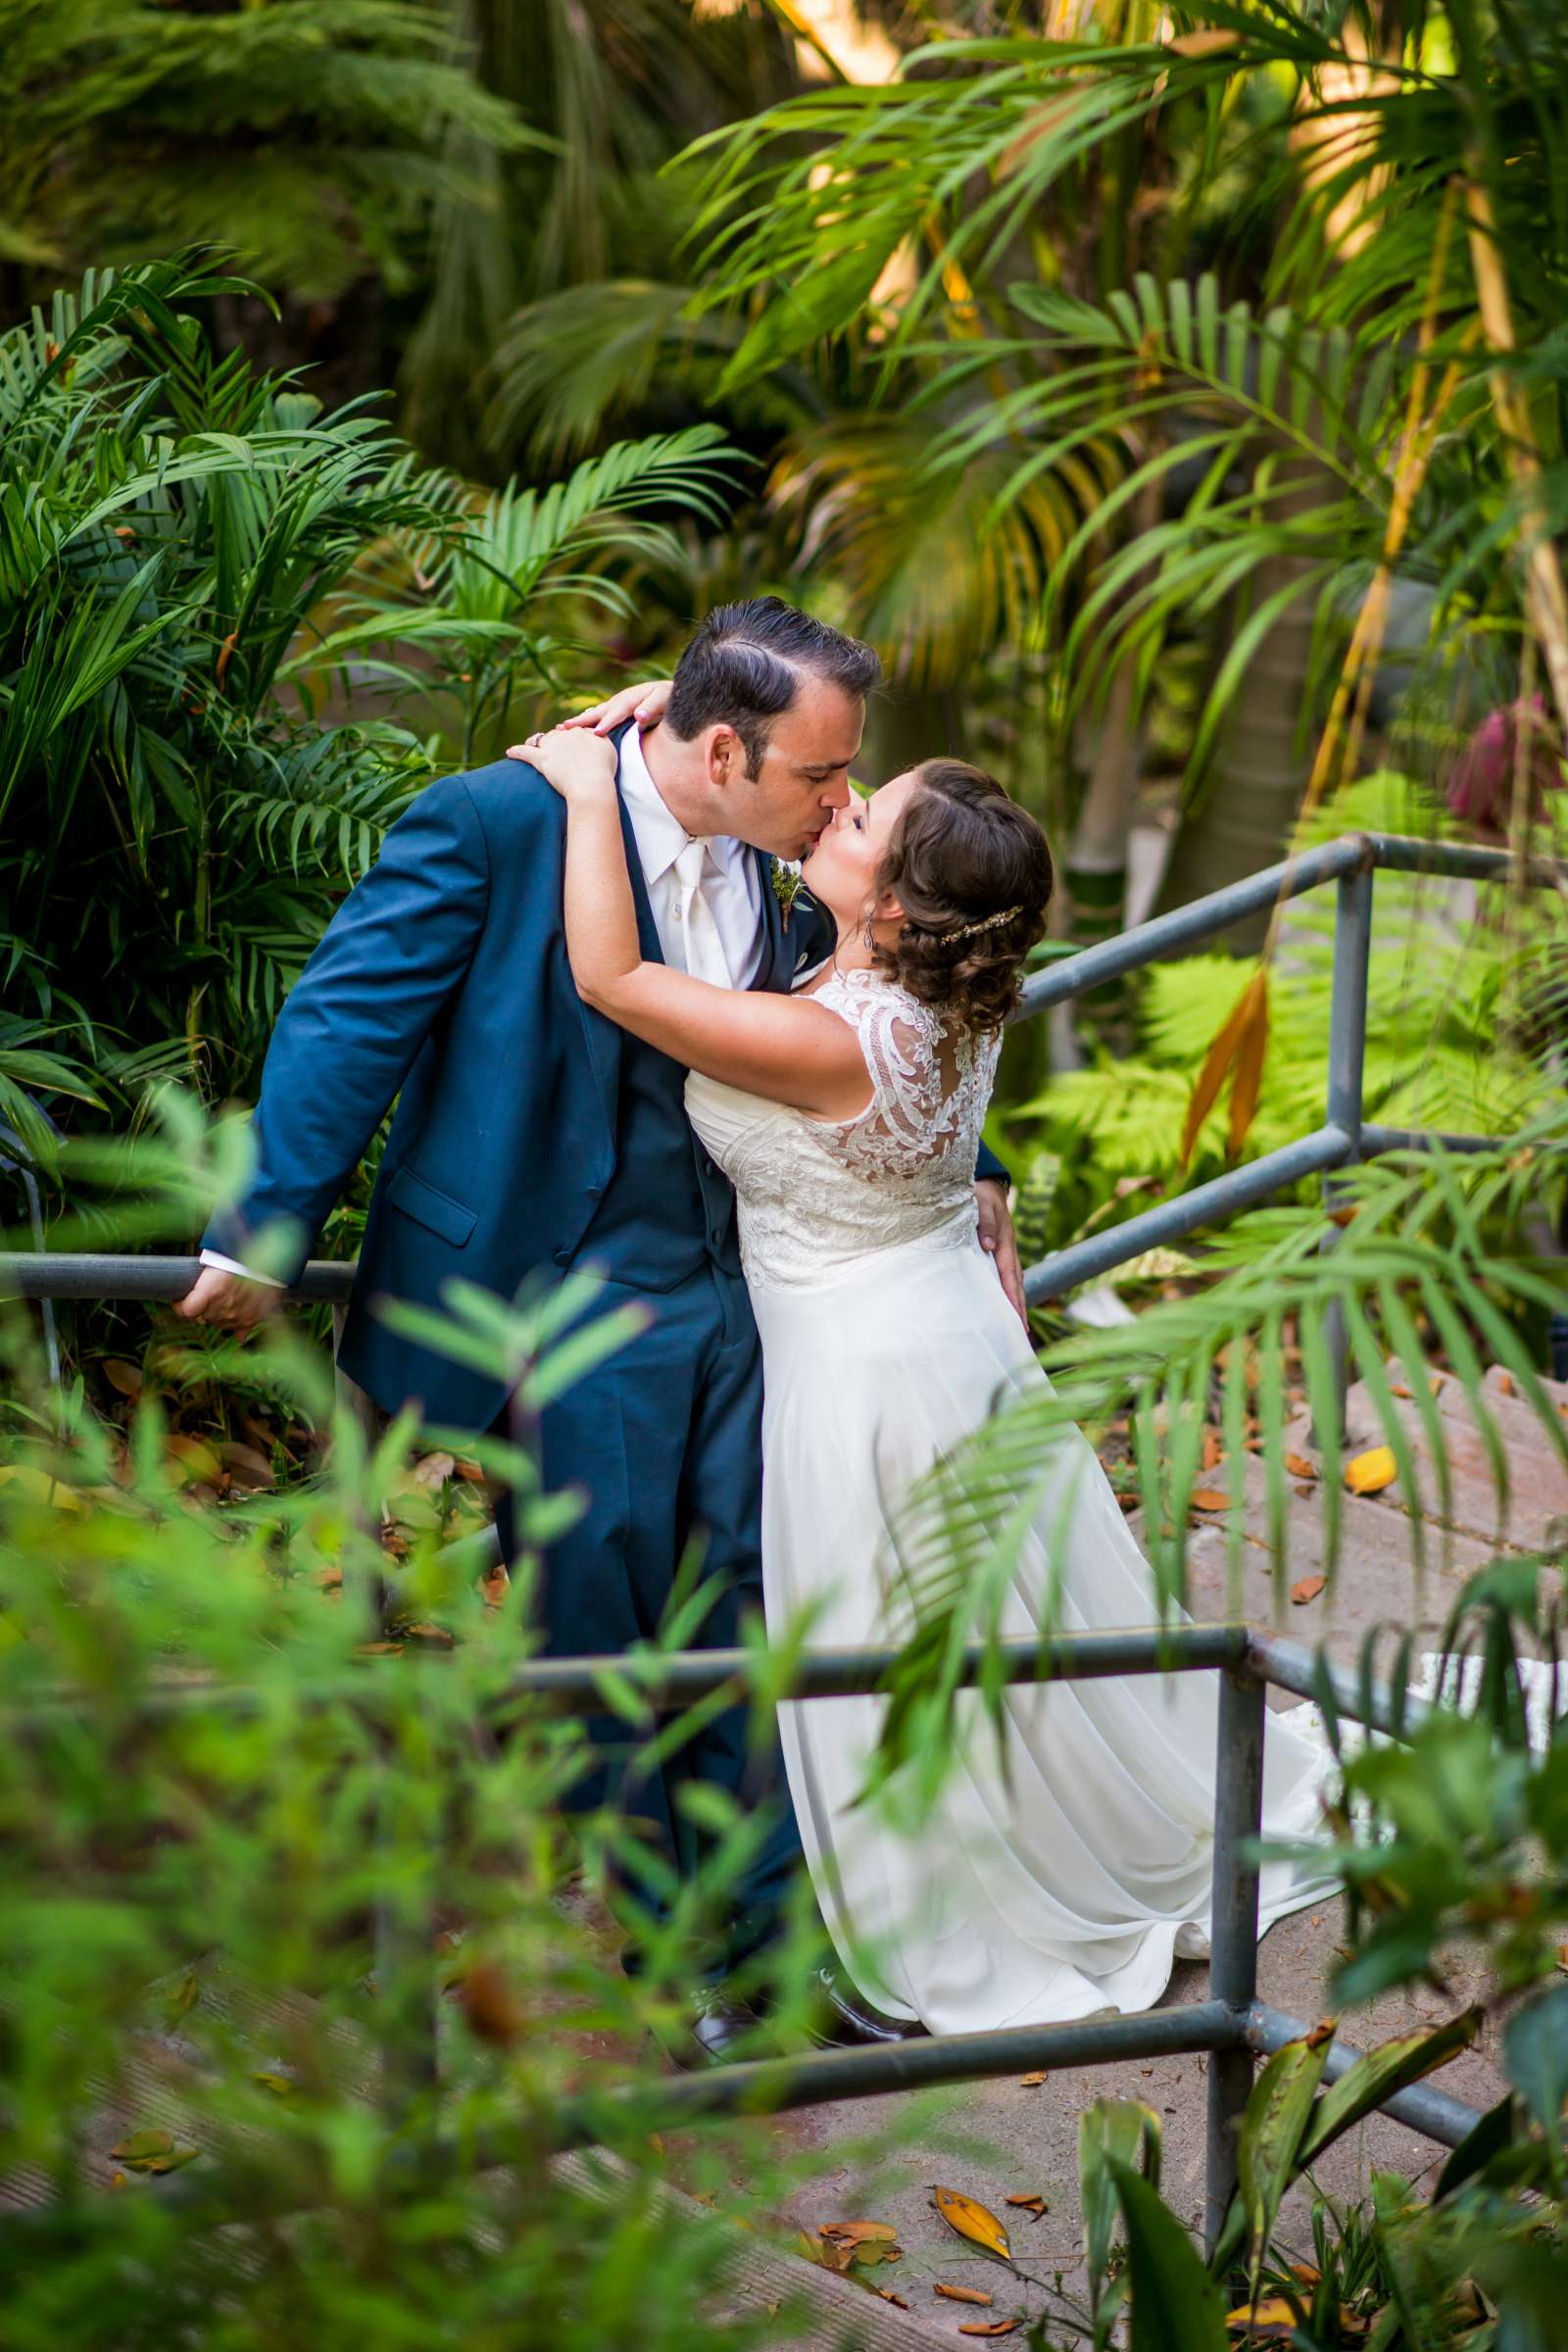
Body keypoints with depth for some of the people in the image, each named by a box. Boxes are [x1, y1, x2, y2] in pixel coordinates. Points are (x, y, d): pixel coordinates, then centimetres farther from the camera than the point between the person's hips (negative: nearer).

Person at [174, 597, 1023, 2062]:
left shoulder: (774, 874, 4)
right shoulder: (496, 823, -15)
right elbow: (346, 1017, -12)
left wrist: (971, 1178, 19)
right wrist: (266, 1231, -10)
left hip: (739, 1284, 6)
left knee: (754, 1608, 8)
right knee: (605, 1636, 5)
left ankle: (774, 1936, 22)